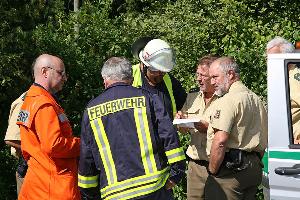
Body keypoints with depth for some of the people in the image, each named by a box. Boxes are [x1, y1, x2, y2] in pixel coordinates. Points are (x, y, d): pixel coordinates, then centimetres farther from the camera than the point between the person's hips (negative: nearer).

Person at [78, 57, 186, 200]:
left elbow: (86, 159, 9)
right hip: (155, 188, -1)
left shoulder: (91, 110, 8)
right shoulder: (147, 98, 3)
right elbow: (169, 135, -6)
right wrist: (176, 172, -2)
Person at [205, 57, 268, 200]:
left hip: (231, 167, -9)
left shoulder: (227, 101, -13)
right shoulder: (255, 99, 17)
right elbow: (264, 140, 22)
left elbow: (220, 141, -22)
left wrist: (212, 171, -13)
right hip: (254, 169, 9)